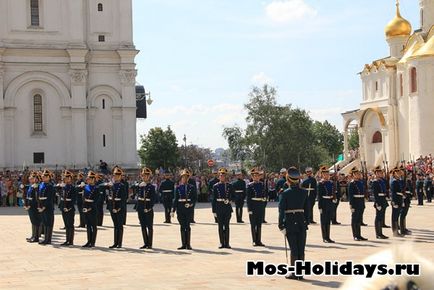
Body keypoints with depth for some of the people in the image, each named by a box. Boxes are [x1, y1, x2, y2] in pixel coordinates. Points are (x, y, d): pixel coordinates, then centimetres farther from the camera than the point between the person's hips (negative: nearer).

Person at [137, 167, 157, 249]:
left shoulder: (151, 187, -6)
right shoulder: (140, 186, 10)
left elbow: (154, 198, -9)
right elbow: (138, 197, 14)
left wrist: (150, 207, -17)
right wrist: (138, 207, 8)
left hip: (148, 209, -5)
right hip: (141, 209, 5)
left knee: (149, 226, 1)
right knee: (143, 226, 8)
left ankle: (150, 244, 5)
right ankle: (145, 243, 15)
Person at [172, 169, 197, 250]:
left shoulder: (192, 187, 5)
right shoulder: (178, 187, 9)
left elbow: (195, 198, 3)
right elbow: (175, 199, 8)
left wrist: (191, 204, -15)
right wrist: (173, 210, 3)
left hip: (189, 208, -2)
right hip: (180, 209, 2)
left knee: (187, 226, -5)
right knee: (182, 226, 3)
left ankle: (188, 244, 1)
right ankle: (183, 244, 7)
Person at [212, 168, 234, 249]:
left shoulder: (229, 186, 5)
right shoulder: (216, 186, 3)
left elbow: (233, 196, 11)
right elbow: (213, 199, 3)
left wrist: (229, 200, -11)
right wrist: (214, 211, -1)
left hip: (227, 207, 0)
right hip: (219, 208, 0)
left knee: (226, 225, 1)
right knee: (220, 226, 3)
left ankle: (227, 243, 5)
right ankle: (222, 243, 9)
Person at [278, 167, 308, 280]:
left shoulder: (285, 193, -9)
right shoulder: (304, 192, 1)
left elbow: (281, 210, -12)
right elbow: (307, 208, 5)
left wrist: (281, 226, -9)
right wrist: (306, 221, 13)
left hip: (290, 223, -3)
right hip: (302, 222, 3)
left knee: (294, 248, 3)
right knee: (301, 248, 9)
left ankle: (294, 273, 6)